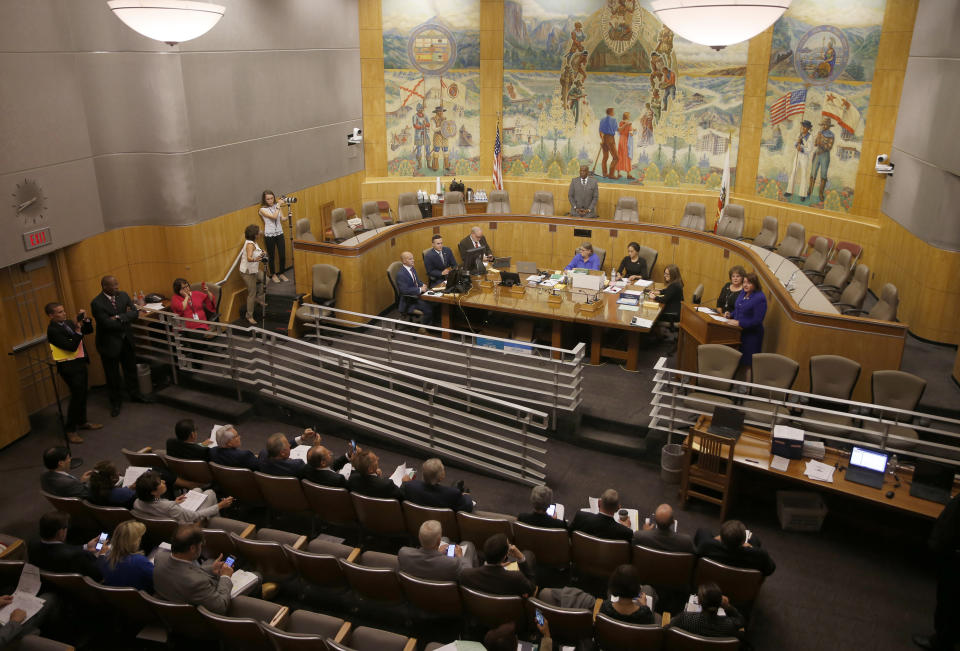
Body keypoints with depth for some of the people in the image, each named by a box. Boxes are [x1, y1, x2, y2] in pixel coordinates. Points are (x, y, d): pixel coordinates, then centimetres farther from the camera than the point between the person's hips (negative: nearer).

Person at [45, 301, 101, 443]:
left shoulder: (68, 323, 7)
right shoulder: (53, 330, -18)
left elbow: (89, 331, 14)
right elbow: (71, 346, -24)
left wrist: (86, 319, -2)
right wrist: (78, 331, -26)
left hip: (80, 363, 8)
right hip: (69, 367, -8)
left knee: (83, 394, 18)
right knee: (76, 397, -5)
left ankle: (82, 421, 34)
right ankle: (70, 430, 5)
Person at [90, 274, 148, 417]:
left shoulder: (123, 296, -1)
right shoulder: (97, 303, -19)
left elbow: (135, 313, -9)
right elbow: (107, 324, -25)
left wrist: (119, 317, -22)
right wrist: (126, 317, -15)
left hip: (126, 340, 5)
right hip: (109, 344, -5)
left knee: (131, 368, 18)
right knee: (112, 374, 8)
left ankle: (134, 394, 37)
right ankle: (116, 402, 24)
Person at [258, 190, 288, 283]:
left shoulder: (277, 206, 2)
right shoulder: (262, 209, -10)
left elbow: (282, 219, -1)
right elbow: (274, 217, -22)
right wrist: (278, 205, -18)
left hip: (279, 234, 3)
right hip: (269, 235, -3)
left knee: (282, 255, 2)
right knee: (271, 256, 8)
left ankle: (281, 273, 22)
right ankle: (273, 275, 26)